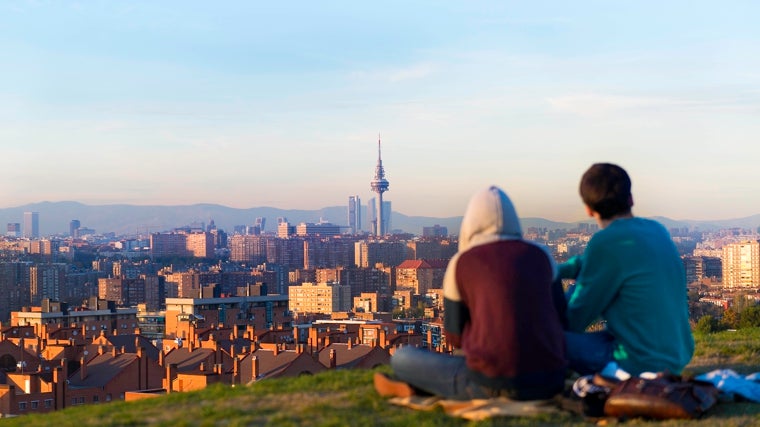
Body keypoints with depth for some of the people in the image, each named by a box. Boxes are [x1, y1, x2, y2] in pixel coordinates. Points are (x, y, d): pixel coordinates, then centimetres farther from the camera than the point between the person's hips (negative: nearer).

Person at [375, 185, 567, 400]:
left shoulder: (461, 264, 4)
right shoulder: (541, 256, 12)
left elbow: (455, 337, 11)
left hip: (495, 383, -4)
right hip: (550, 381, 5)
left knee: (401, 358, 17)